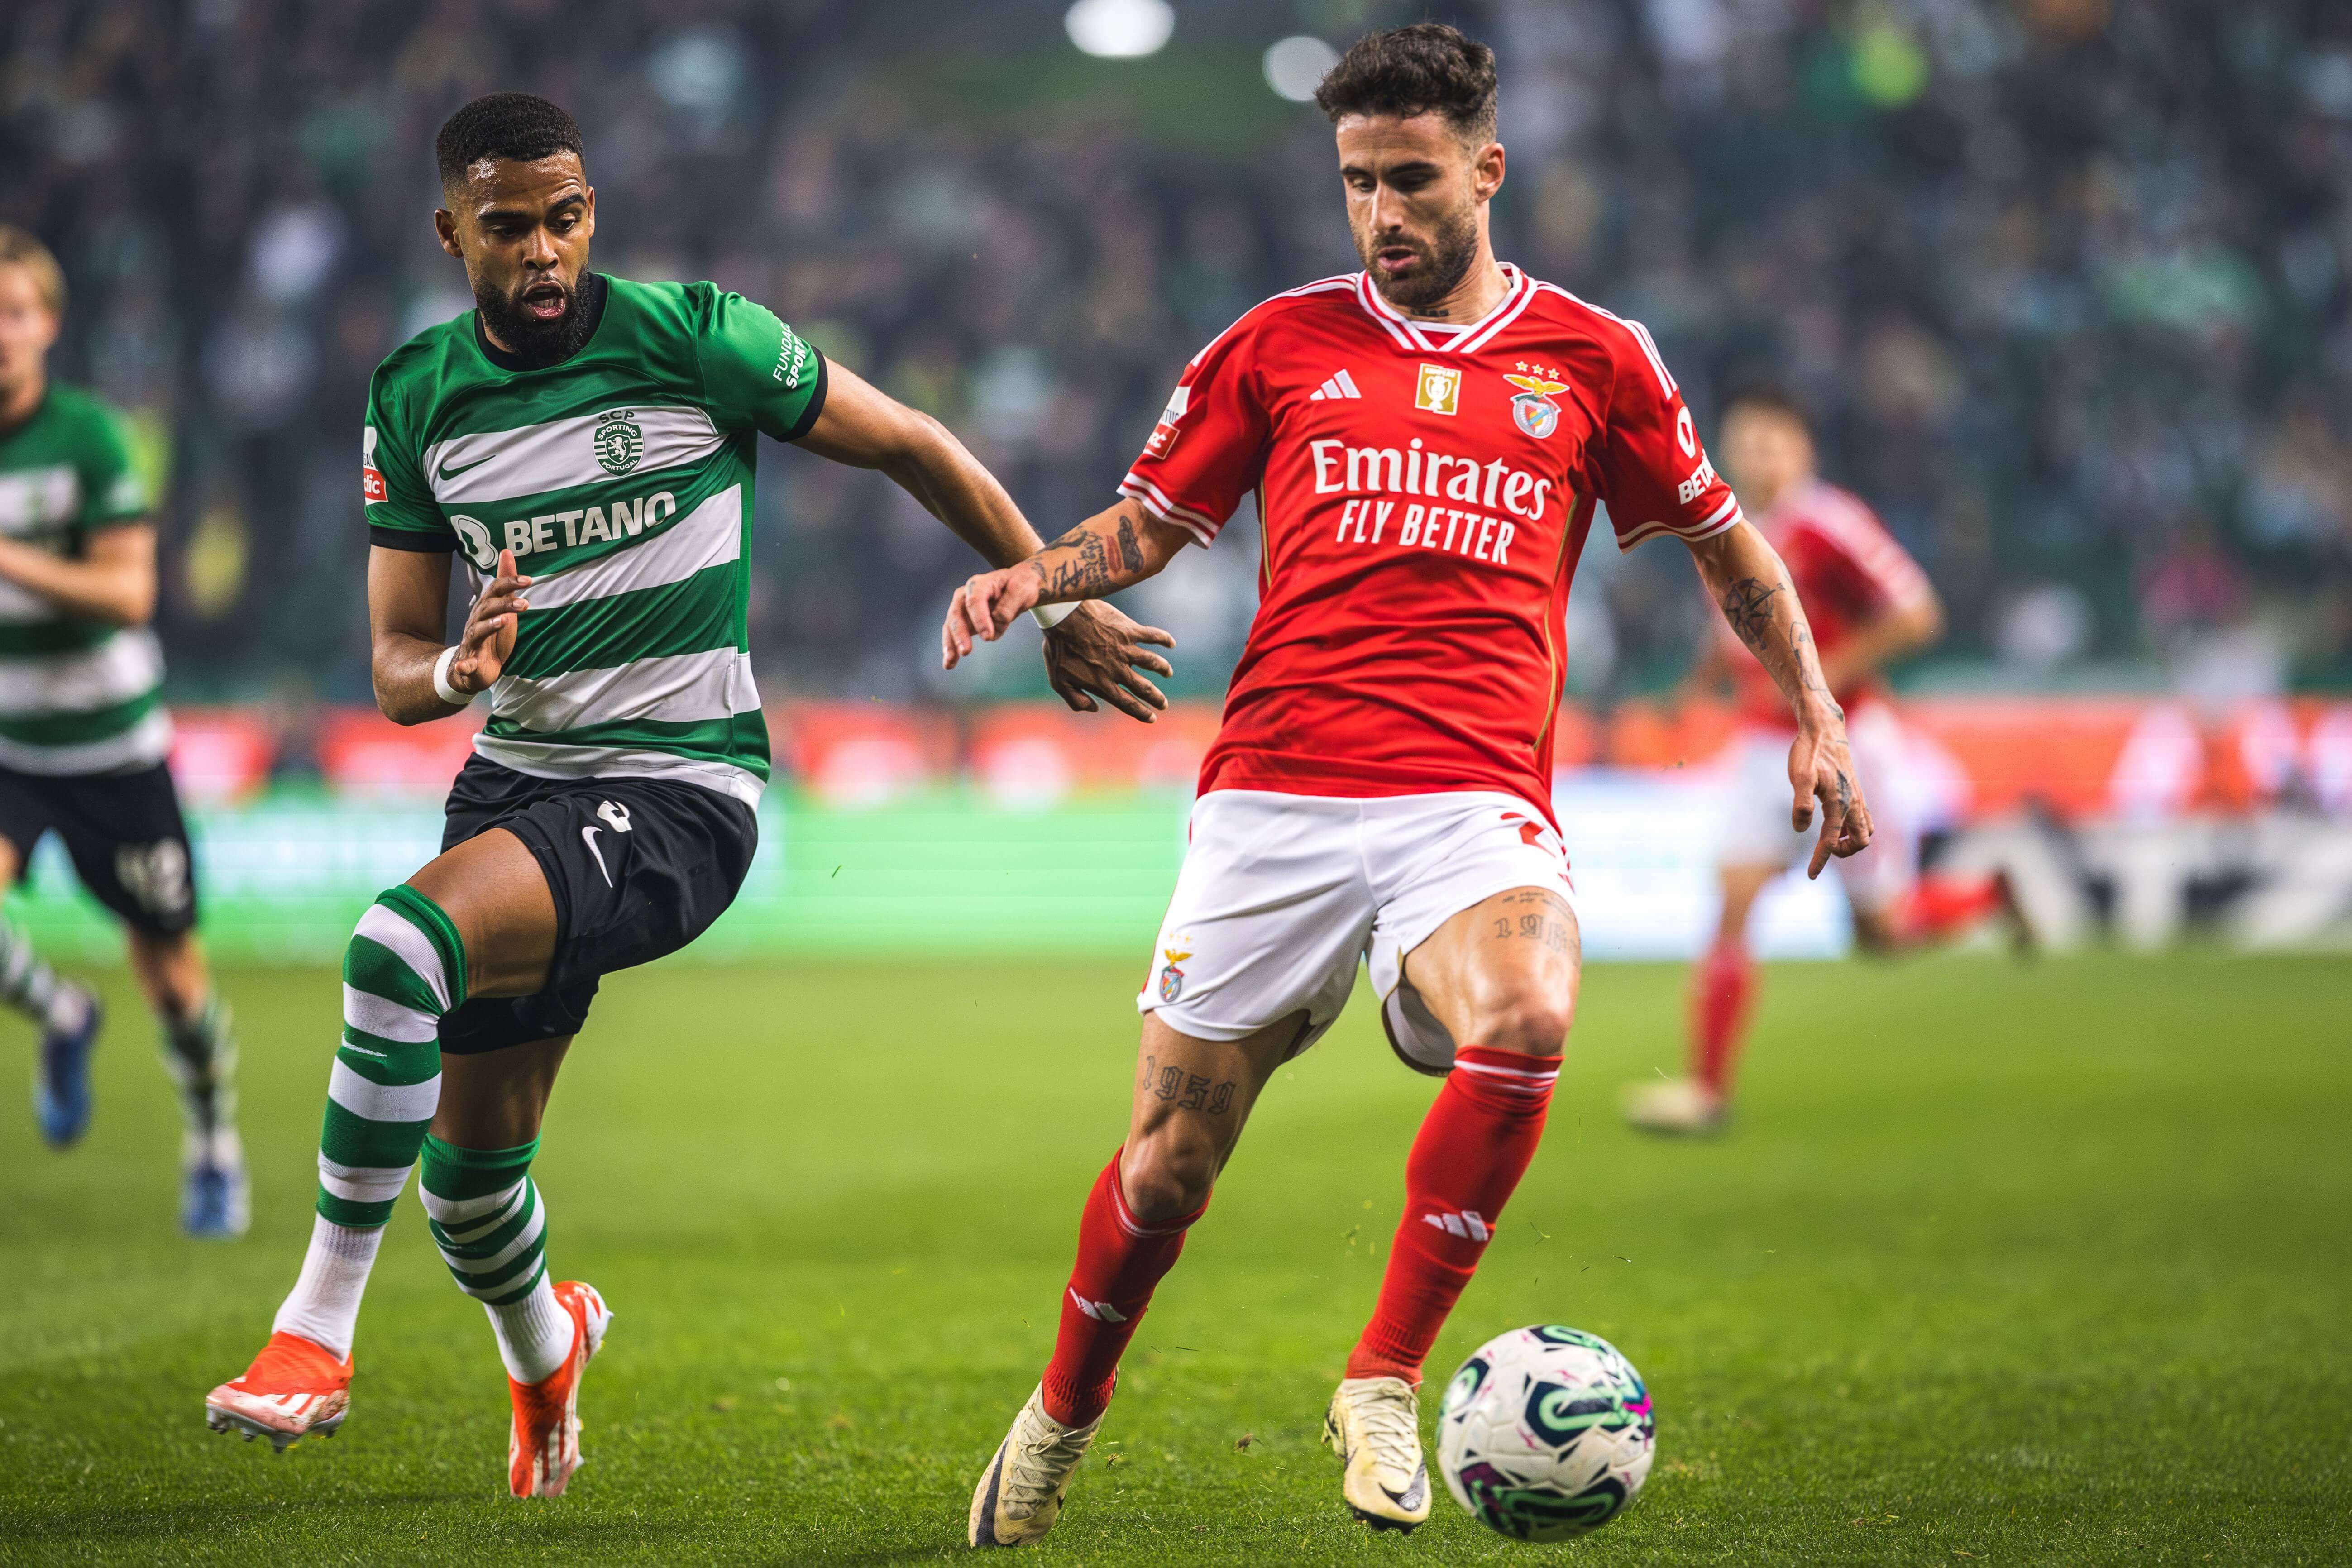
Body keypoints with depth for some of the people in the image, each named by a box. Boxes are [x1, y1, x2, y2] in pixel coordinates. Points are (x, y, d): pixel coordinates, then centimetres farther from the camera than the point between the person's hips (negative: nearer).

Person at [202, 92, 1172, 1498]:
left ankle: (319, 1333, -21)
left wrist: (1062, 611, 7)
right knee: (467, 1172, 9)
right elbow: (396, 667, 6)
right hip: (518, 776, 5)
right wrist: (456, 671, -19)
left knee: (401, 946, -31)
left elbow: (915, 450, 1)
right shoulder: (415, 397, 3)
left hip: (679, 788, -5)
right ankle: (545, 1343, 45)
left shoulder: (692, 336, -10)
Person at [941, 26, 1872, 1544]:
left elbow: (1725, 539, 22)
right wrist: (1036, 575, -2)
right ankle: (1062, 1418, 29)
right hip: (1275, 793, 1)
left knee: (1527, 1022, -33)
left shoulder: (1591, 358, 11)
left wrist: (1816, 714, 13)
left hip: (1473, 803, -1)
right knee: (1173, 1158, 1)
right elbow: (1151, 521, 18)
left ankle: (1385, 1384, -17)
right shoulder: (1280, 344, 12)